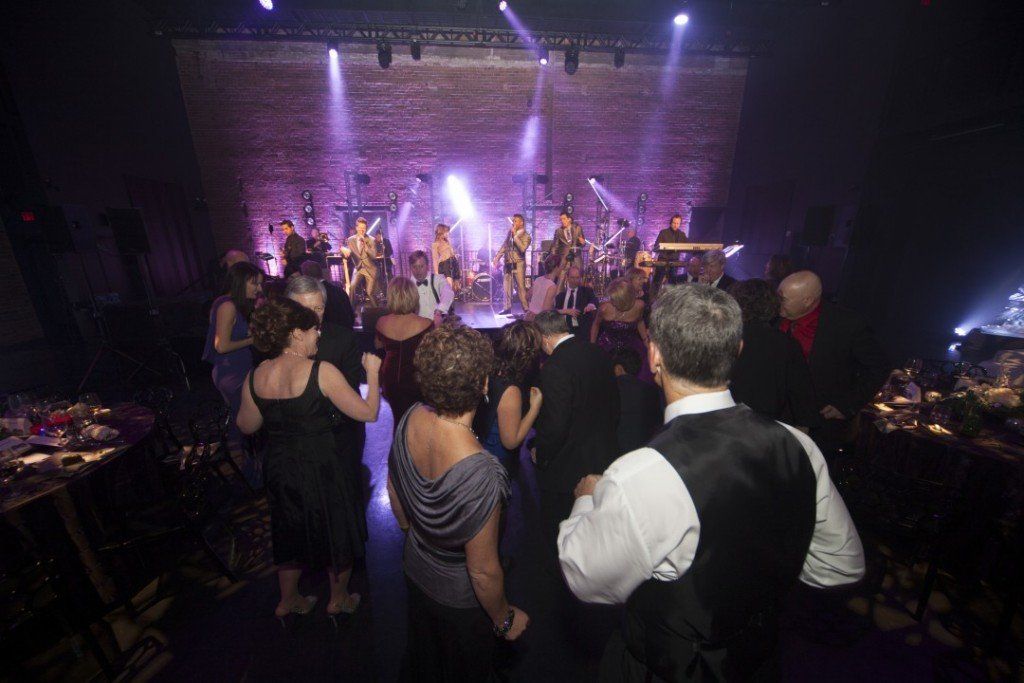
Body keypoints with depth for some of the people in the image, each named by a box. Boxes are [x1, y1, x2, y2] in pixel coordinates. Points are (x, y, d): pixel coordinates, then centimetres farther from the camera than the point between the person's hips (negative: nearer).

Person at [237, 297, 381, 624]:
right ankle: (338, 599, 43)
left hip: (278, 471, 5)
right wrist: (372, 372, -9)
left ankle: (288, 601, 50)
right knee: (336, 532, 21)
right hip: (319, 470, -5)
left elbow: (246, 425, 7)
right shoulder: (321, 371, -24)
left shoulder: (255, 377, -8)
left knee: (291, 532, 30)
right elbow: (368, 413, -20)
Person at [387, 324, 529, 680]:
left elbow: (394, 491, -5)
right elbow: (483, 571, -28)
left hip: (415, 568, 5)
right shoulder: (480, 473, -43)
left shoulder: (410, 419, -24)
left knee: (422, 653, 37)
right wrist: (505, 620, -7)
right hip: (459, 598, -5)